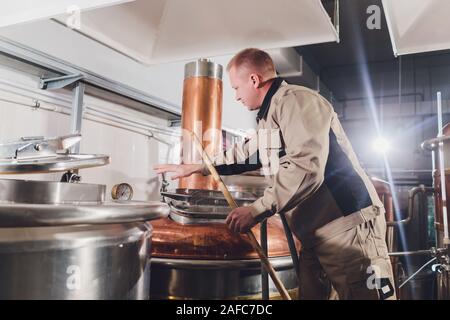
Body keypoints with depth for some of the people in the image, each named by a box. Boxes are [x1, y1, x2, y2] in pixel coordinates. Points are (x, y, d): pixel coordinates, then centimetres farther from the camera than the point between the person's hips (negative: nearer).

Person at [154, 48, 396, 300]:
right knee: (309, 292, 12)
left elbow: (306, 168, -25)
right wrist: (194, 168, 34)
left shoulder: (296, 100, -12)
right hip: (316, 233, 10)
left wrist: (256, 210, -21)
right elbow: (245, 153, 32)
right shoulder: (271, 114, 20)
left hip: (347, 226, -10)